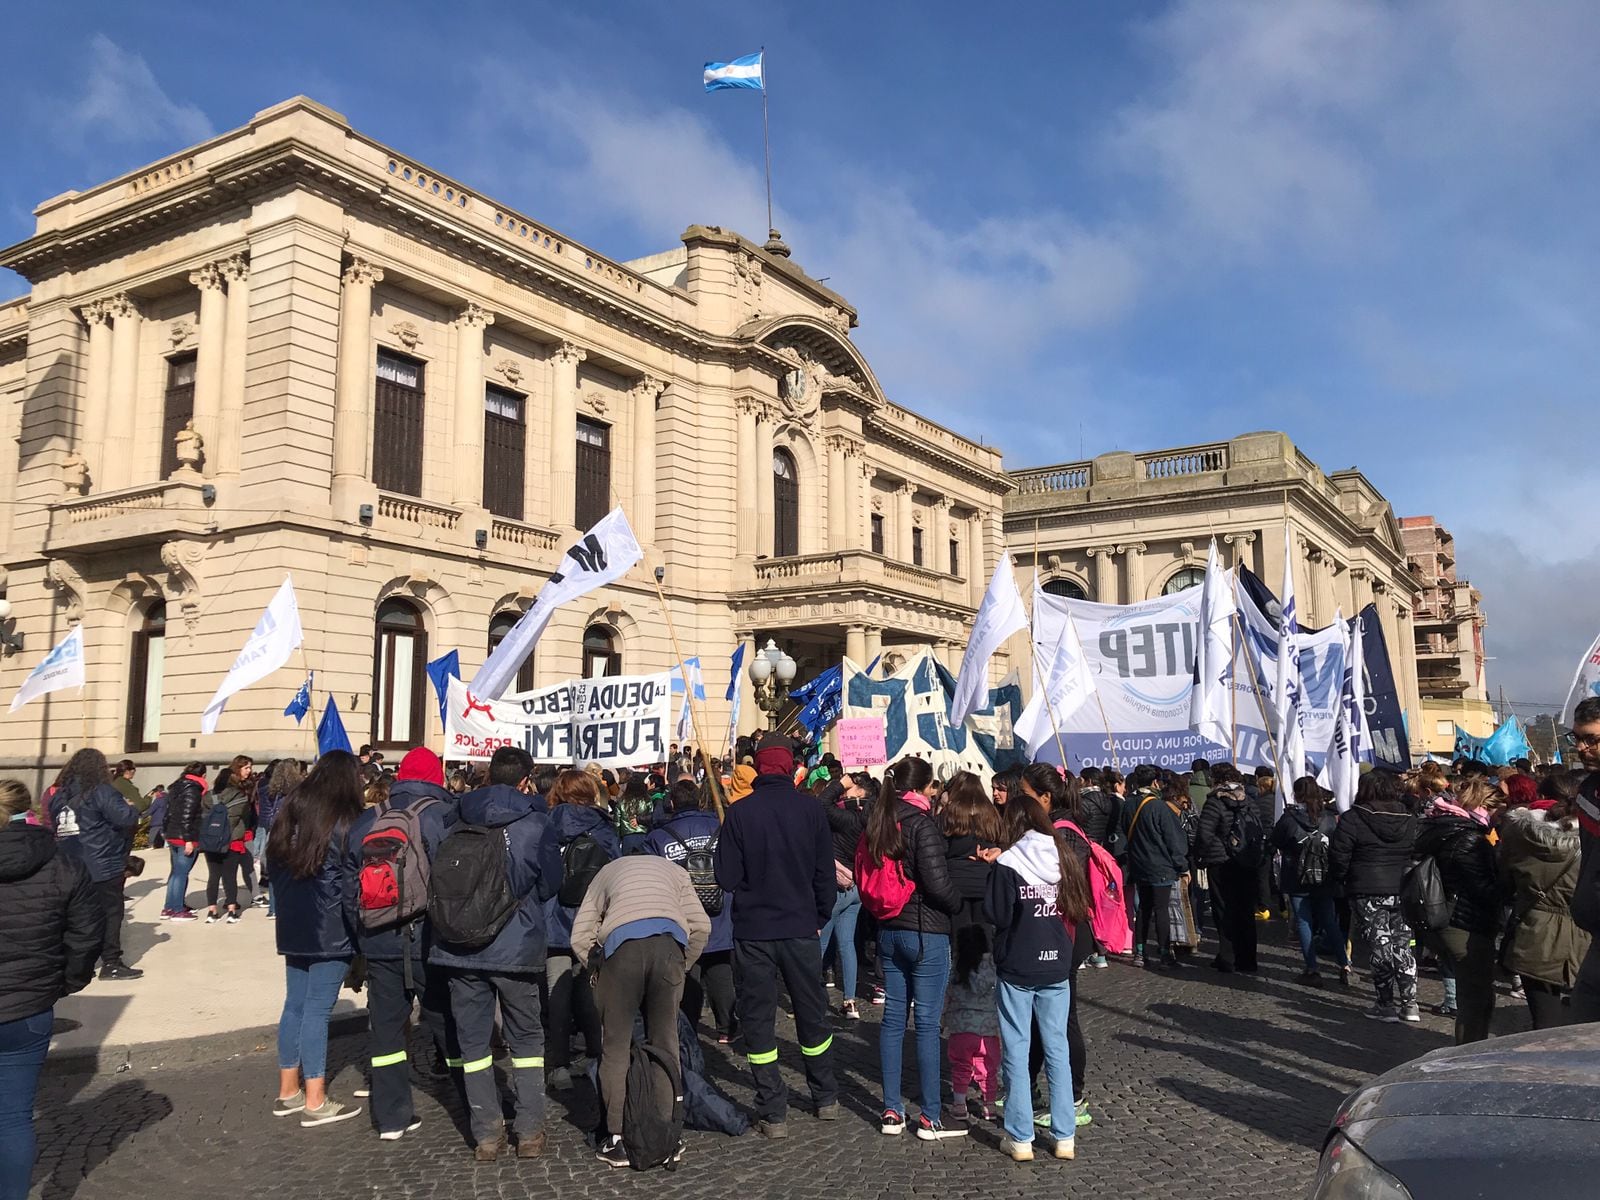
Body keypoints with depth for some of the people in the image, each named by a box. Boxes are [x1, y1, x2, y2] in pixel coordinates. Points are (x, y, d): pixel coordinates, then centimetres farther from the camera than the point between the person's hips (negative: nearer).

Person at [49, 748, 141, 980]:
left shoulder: (60, 794, 10)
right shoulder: (101, 792, -14)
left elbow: (54, 825, 19)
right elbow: (125, 818, -21)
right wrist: (133, 808, -1)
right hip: (102, 867, -7)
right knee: (109, 913, 0)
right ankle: (111, 964, 1)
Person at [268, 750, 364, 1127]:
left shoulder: (289, 812, 8)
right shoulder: (346, 823, -12)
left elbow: (273, 866, 15)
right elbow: (353, 884, -11)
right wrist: (357, 933, -2)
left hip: (293, 928, 7)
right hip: (331, 932, -7)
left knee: (295, 1005, 14)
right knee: (317, 1009, -3)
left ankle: (288, 1091, 23)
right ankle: (315, 1102, 2)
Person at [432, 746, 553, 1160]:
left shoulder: (460, 820, 1)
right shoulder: (536, 823, -7)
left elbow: (439, 878, 12)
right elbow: (550, 885, 1)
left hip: (460, 949, 2)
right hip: (517, 948, -2)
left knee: (473, 1040, 11)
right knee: (526, 1039, 13)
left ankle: (486, 1134, 15)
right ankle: (530, 1131, 14)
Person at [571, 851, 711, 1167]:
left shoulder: (607, 872, 33)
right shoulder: (672, 869, 33)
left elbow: (580, 937, 20)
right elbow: (701, 925, 18)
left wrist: (602, 968, 30)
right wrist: (682, 968, 28)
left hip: (622, 943, -1)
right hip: (670, 942, 1)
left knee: (616, 1046, 10)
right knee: (665, 1043, 14)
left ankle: (617, 1140, 11)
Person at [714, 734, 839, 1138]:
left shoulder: (740, 812, -11)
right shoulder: (809, 808, -6)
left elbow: (727, 878, -9)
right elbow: (825, 874, -1)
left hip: (753, 932, -2)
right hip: (801, 928, 2)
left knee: (758, 1021, 8)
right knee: (812, 1015, 18)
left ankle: (773, 1114, 10)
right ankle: (826, 1099, 32)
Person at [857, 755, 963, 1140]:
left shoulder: (878, 823, 7)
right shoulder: (921, 823, -15)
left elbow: (864, 875, 10)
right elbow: (936, 882, -20)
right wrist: (959, 905, -3)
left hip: (888, 931, 7)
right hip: (926, 933, -7)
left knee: (892, 1017, 11)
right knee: (927, 1022, 0)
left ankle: (892, 1111, 17)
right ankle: (930, 1118, 7)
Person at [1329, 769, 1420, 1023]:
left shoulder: (1352, 819, -10)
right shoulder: (1411, 820, 4)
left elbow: (1338, 858, -9)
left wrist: (1341, 879, 8)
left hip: (1368, 893, -4)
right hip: (1404, 892, 4)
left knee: (1380, 947, 3)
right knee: (1402, 945, 12)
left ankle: (1386, 1005, 7)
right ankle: (1409, 1004, 13)